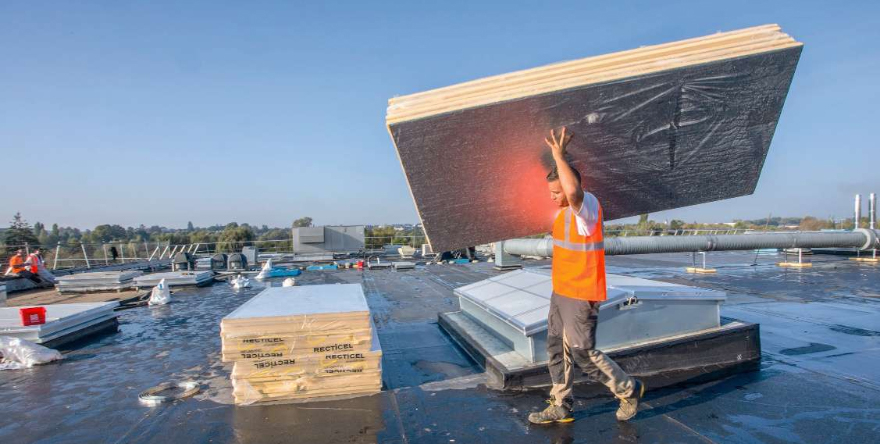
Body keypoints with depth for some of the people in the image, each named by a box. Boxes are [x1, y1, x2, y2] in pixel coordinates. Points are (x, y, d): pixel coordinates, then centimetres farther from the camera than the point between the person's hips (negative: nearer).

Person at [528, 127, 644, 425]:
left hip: (580, 296, -9)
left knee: (583, 353, 1)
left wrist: (559, 155, -30)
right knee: (557, 350, 13)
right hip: (560, 292, 9)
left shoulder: (587, 205, -20)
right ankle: (560, 407, 25)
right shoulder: (567, 209, 8)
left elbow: (574, 190, -43)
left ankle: (628, 390, 25)